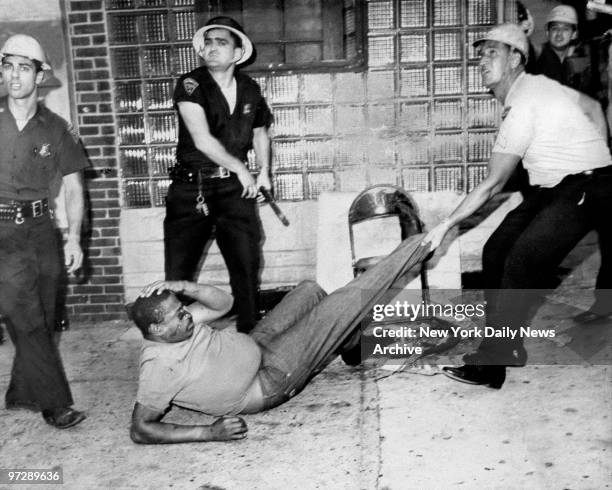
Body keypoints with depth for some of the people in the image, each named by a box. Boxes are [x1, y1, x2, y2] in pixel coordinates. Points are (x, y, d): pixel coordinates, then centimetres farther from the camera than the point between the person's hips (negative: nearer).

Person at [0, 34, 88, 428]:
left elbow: (73, 187, 8)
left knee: (41, 321, 7)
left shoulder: (55, 128, 5)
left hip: (41, 229, 3)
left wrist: (74, 238, -1)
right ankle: (57, 403, 3)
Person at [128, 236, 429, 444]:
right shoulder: (159, 368, -27)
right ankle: (413, 251, 1)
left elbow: (223, 304, -4)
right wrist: (208, 432, -35)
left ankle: (353, 342, 39)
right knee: (342, 304, -11)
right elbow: (140, 430, -28)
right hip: (269, 382, -8)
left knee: (309, 290, 16)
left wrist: (184, 287, -22)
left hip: (256, 347, 8)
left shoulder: (177, 324, -5)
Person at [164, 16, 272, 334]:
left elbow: (260, 132, 23)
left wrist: (264, 171, 9)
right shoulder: (191, 84, -8)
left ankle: (250, 335, 20)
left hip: (234, 188, 3)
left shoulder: (250, 90, 6)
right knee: (178, 271, 0)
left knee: (247, 266, 5)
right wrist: (241, 169, -11)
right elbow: (202, 139, -17)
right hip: (190, 188, -3)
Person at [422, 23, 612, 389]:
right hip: (552, 188, 10)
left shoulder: (524, 105, -21)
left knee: (521, 263, -21)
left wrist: (446, 226, -13)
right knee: (496, 251, 0)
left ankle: (491, 365, -15)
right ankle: (507, 347, 9)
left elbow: (492, 185, -18)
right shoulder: (534, 86, 7)